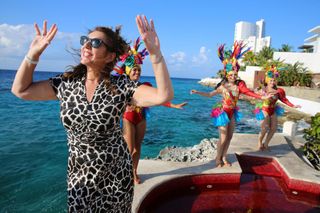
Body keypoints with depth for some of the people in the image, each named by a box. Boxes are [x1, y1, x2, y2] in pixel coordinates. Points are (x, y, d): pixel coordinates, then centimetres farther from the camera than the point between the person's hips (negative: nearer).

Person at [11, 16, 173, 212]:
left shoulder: (121, 86, -16)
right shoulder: (67, 83, -4)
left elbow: (164, 95, -27)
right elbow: (20, 90, 2)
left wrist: (155, 52, -35)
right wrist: (34, 52, -7)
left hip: (115, 174, -2)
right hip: (79, 174, 3)